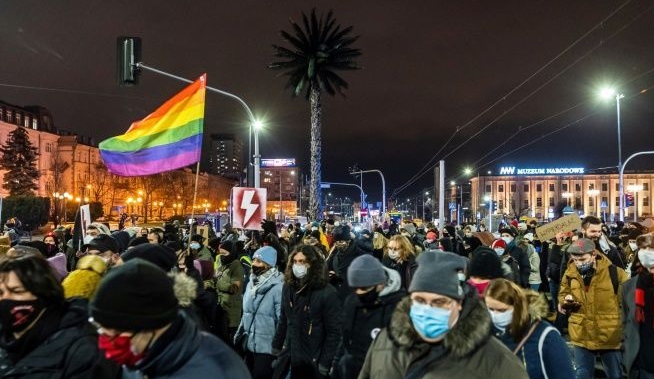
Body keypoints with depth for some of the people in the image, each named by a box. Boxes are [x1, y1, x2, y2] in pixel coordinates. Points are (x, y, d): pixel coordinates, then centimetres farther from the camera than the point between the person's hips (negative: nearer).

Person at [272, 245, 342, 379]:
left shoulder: (327, 293, -15)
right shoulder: (288, 287, 3)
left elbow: (334, 332, -15)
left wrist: (325, 364, -15)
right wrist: (276, 348, 10)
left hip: (314, 363, -5)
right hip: (290, 358, 5)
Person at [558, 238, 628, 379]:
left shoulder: (614, 272, -12)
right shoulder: (570, 274, -2)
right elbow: (563, 293, 15)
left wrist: (620, 322, -7)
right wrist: (565, 301, -7)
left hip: (609, 335, -2)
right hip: (581, 335, 2)